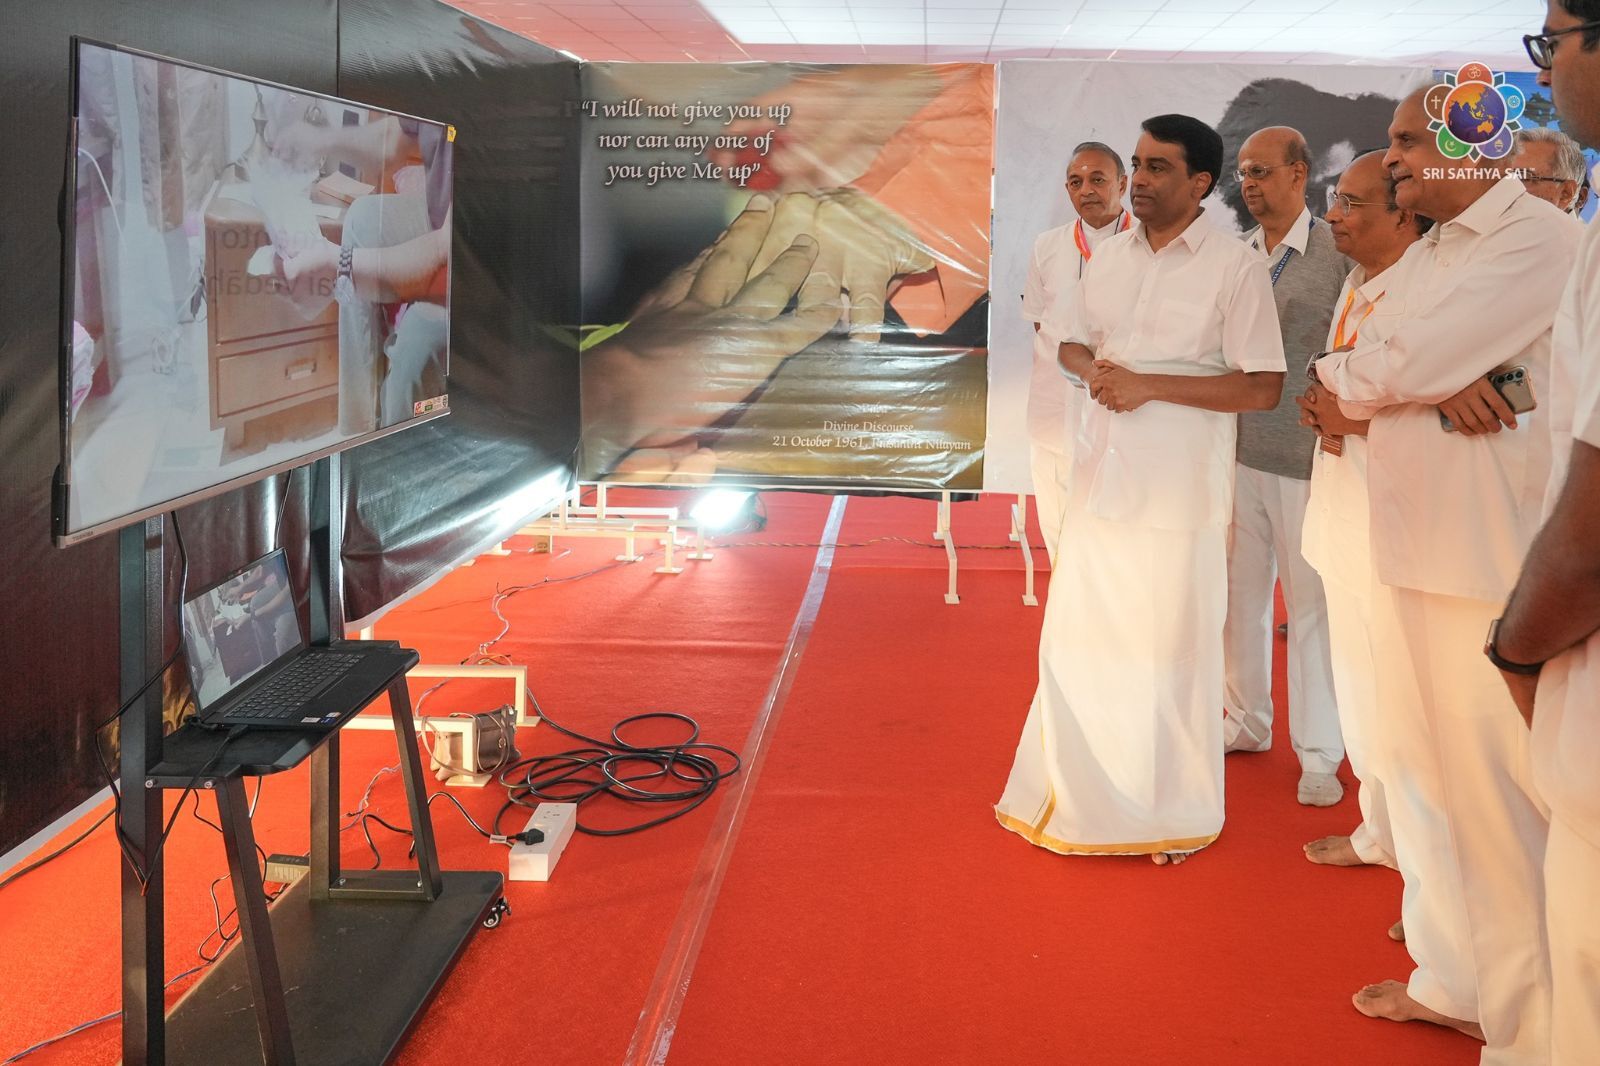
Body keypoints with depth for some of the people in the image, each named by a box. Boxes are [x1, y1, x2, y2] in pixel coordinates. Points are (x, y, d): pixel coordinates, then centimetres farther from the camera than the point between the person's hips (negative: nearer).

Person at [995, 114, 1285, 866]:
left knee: (1171, 649, 4)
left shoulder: (1235, 267, -8)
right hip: (1100, 474, 5)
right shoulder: (1109, 255, 9)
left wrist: (1149, 384, -18)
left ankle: (1173, 812, 19)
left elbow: (1261, 388, -11)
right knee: (1079, 638, 11)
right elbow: (1070, 344, 18)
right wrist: (1093, 370, -7)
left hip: (1178, 487, -5)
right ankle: (1083, 791, 27)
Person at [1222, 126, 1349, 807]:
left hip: (1308, 458, -4)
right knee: (1240, 594, 12)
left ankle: (1318, 756, 12)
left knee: (1310, 604, 2)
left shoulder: (1340, 254, -6)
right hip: (1238, 452, 4)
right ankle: (1247, 723, 28)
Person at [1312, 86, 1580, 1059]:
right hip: (1409, 548, 9)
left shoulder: (1540, 239, -12)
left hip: (1489, 563, -9)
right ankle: (1450, 980, 32)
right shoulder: (1426, 254, 17)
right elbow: (1359, 377, 8)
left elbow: (1394, 368, -20)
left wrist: (1348, 369, 1)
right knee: (1423, 773, 16)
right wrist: (1438, 384, -13)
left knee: (1495, 794, -2)